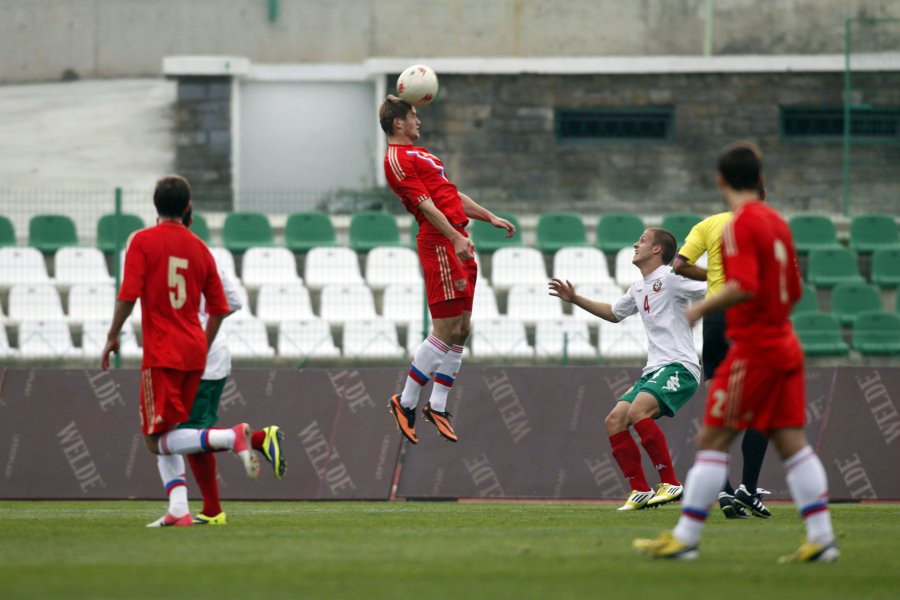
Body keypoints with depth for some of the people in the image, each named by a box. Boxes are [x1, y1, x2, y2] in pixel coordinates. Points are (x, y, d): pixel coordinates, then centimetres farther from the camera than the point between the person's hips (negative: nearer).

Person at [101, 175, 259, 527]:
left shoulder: (143, 241, -5)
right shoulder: (199, 248, 10)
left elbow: (128, 296, -15)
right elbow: (219, 309, 12)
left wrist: (112, 337, -2)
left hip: (161, 354, -6)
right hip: (194, 352, 6)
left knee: (157, 441, -7)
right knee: (166, 436, 16)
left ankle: (232, 437, -27)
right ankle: (178, 510, 1)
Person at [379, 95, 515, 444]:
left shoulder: (417, 153, 24)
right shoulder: (397, 159, -9)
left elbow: (450, 193, 29)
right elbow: (425, 204, -18)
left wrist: (490, 218, 26)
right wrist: (456, 238, -25)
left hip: (458, 242, 10)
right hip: (440, 244, -10)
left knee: (462, 329, 9)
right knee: (446, 330, -10)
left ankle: (438, 406, 13)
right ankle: (406, 402, -1)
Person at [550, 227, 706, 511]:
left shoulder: (672, 277, -6)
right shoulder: (638, 288, 20)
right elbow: (613, 313, 39)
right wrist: (574, 299, 36)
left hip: (678, 367, -9)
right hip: (653, 370, 9)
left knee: (638, 412, -28)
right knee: (614, 421, -1)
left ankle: (671, 484, -22)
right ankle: (640, 490, 4)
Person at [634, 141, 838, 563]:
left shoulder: (741, 225, -13)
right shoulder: (775, 221, 13)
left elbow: (744, 286, -25)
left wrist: (703, 307, -15)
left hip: (753, 349, -8)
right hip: (784, 345, 8)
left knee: (712, 440, -4)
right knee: (791, 442, 6)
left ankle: (685, 538, -3)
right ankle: (822, 539, 1)